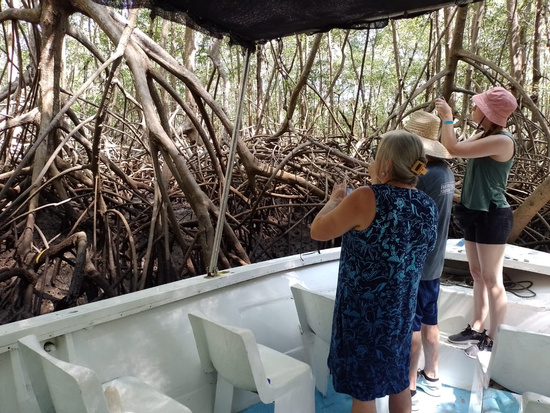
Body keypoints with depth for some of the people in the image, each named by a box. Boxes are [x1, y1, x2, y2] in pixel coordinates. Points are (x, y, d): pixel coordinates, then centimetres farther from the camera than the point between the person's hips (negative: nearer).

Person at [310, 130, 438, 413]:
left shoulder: (366, 200, -25)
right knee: (397, 379, 26)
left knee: (363, 389, 14)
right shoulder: (429, 207, -4)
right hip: (401, 310, 6)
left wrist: (335, 200, 3)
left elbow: (317, 232, -14)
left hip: (363, 311, -6)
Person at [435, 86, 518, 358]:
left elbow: (453, 150, -25)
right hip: (475, 213, 10)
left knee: (492, 280, 0)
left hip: (492, 216, -10)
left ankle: (494, 341, 11)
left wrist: (447, 118, -11)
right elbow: (456, 148, 12)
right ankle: (477, 330, 29)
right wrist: (444, 120, 8)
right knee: (477, 274, 16)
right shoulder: (485, 136, 10)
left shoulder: (501, 141, -21)